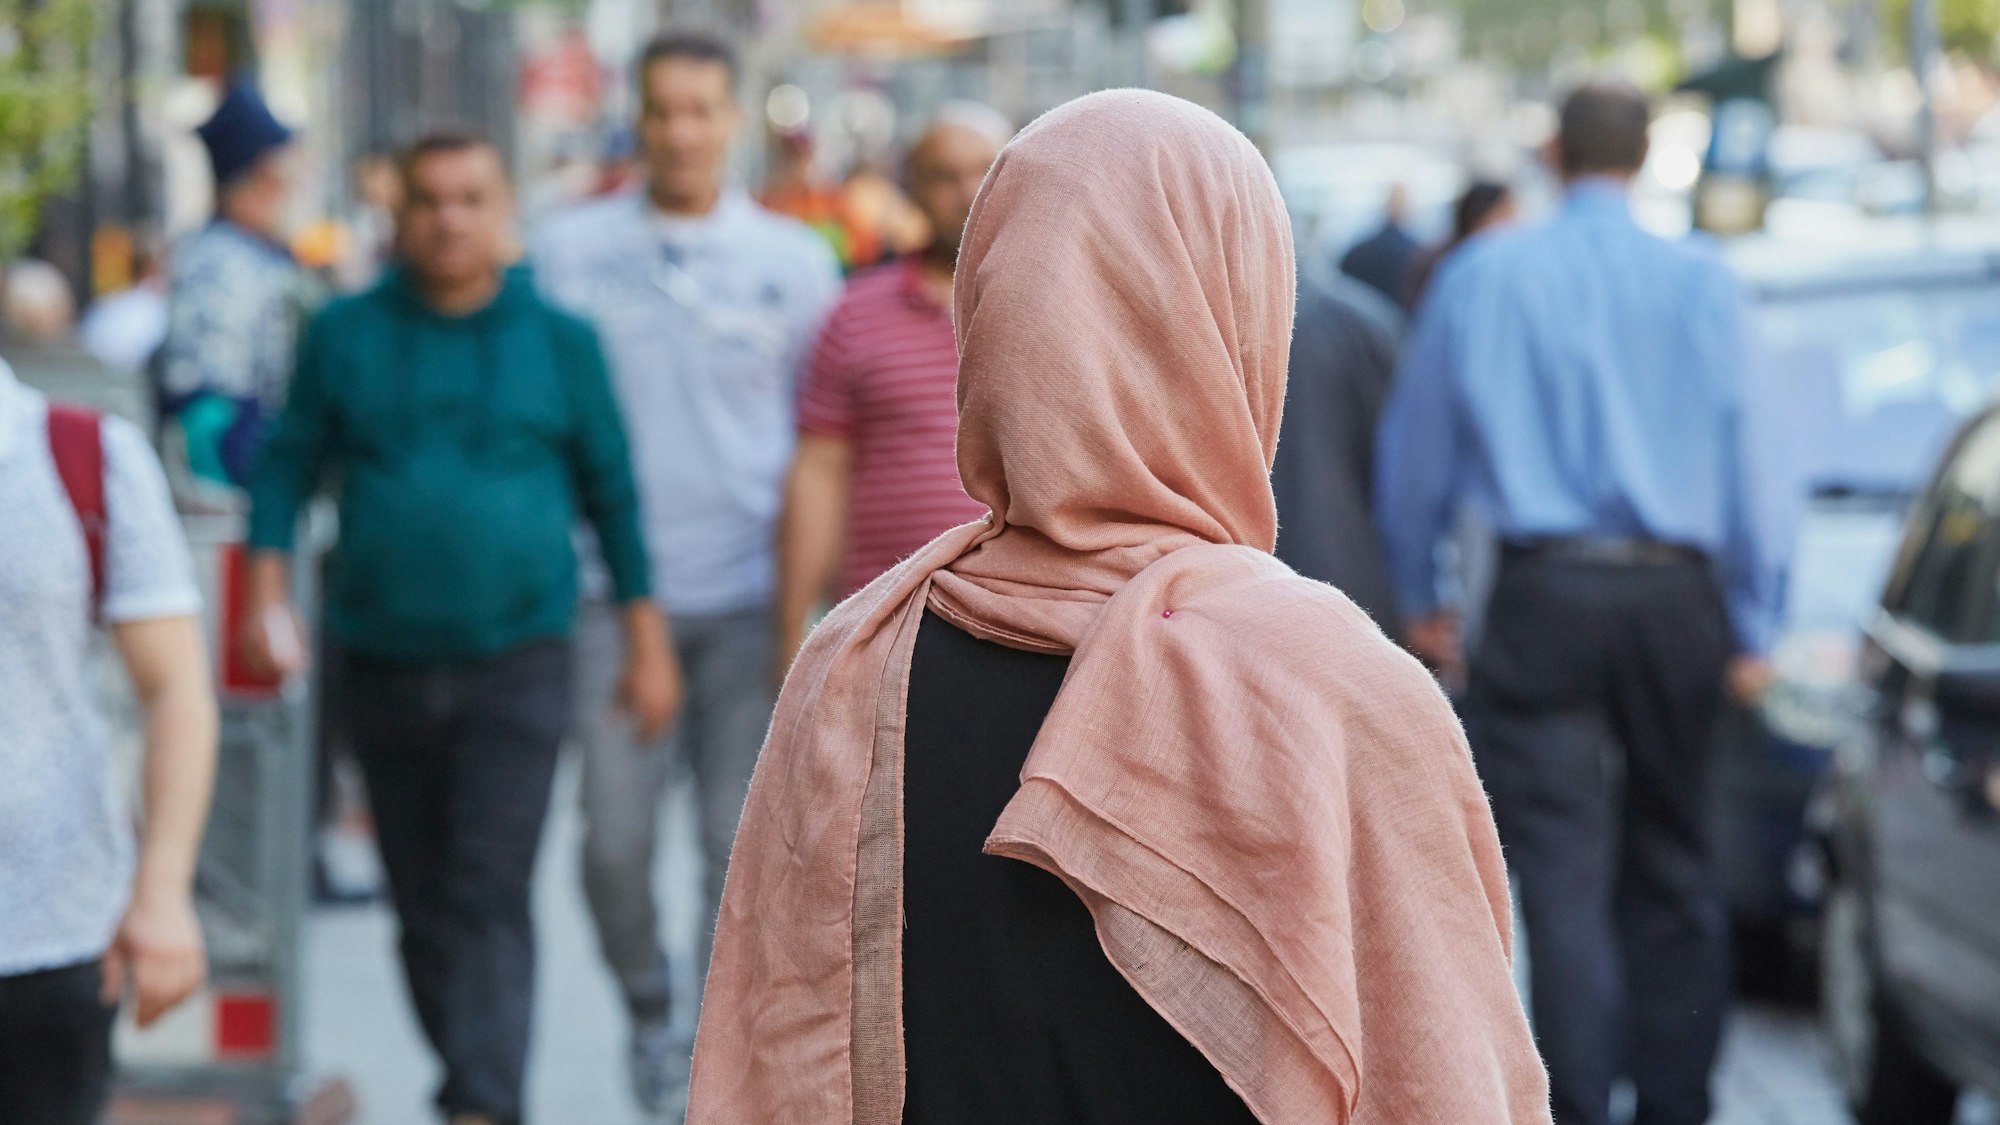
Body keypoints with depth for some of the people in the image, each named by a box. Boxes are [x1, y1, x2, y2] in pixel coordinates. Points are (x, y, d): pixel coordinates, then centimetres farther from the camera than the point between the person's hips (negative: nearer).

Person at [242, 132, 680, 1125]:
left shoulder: (559, 341, 2)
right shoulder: (345, 336, 5)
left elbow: (611, 492, 7)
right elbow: (289, 465, 9)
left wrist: (645, 638, 6)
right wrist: (267, 589, -4)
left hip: (517, 662, -3)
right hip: (384, 663, 3)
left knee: (489, 897, -13)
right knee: (421, 904, 9)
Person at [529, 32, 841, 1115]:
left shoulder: (793, 260, 5)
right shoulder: (570, 250, 3)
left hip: (750, 596, 0)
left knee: (743, 842, -1)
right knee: (615, 837, -3)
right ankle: (649, 1010, 23)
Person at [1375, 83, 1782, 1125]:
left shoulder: (1480, 276, 3)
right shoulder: (1702, 280, 2)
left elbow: (1415, 447, 9)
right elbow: (1742, 455, 3)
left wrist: (1418, 596, 21)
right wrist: (1752, 626, 10)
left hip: (1543, 604, -1)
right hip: (1674, 595, 2)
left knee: (1564, 878, -4)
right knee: (1673, 864, 13)